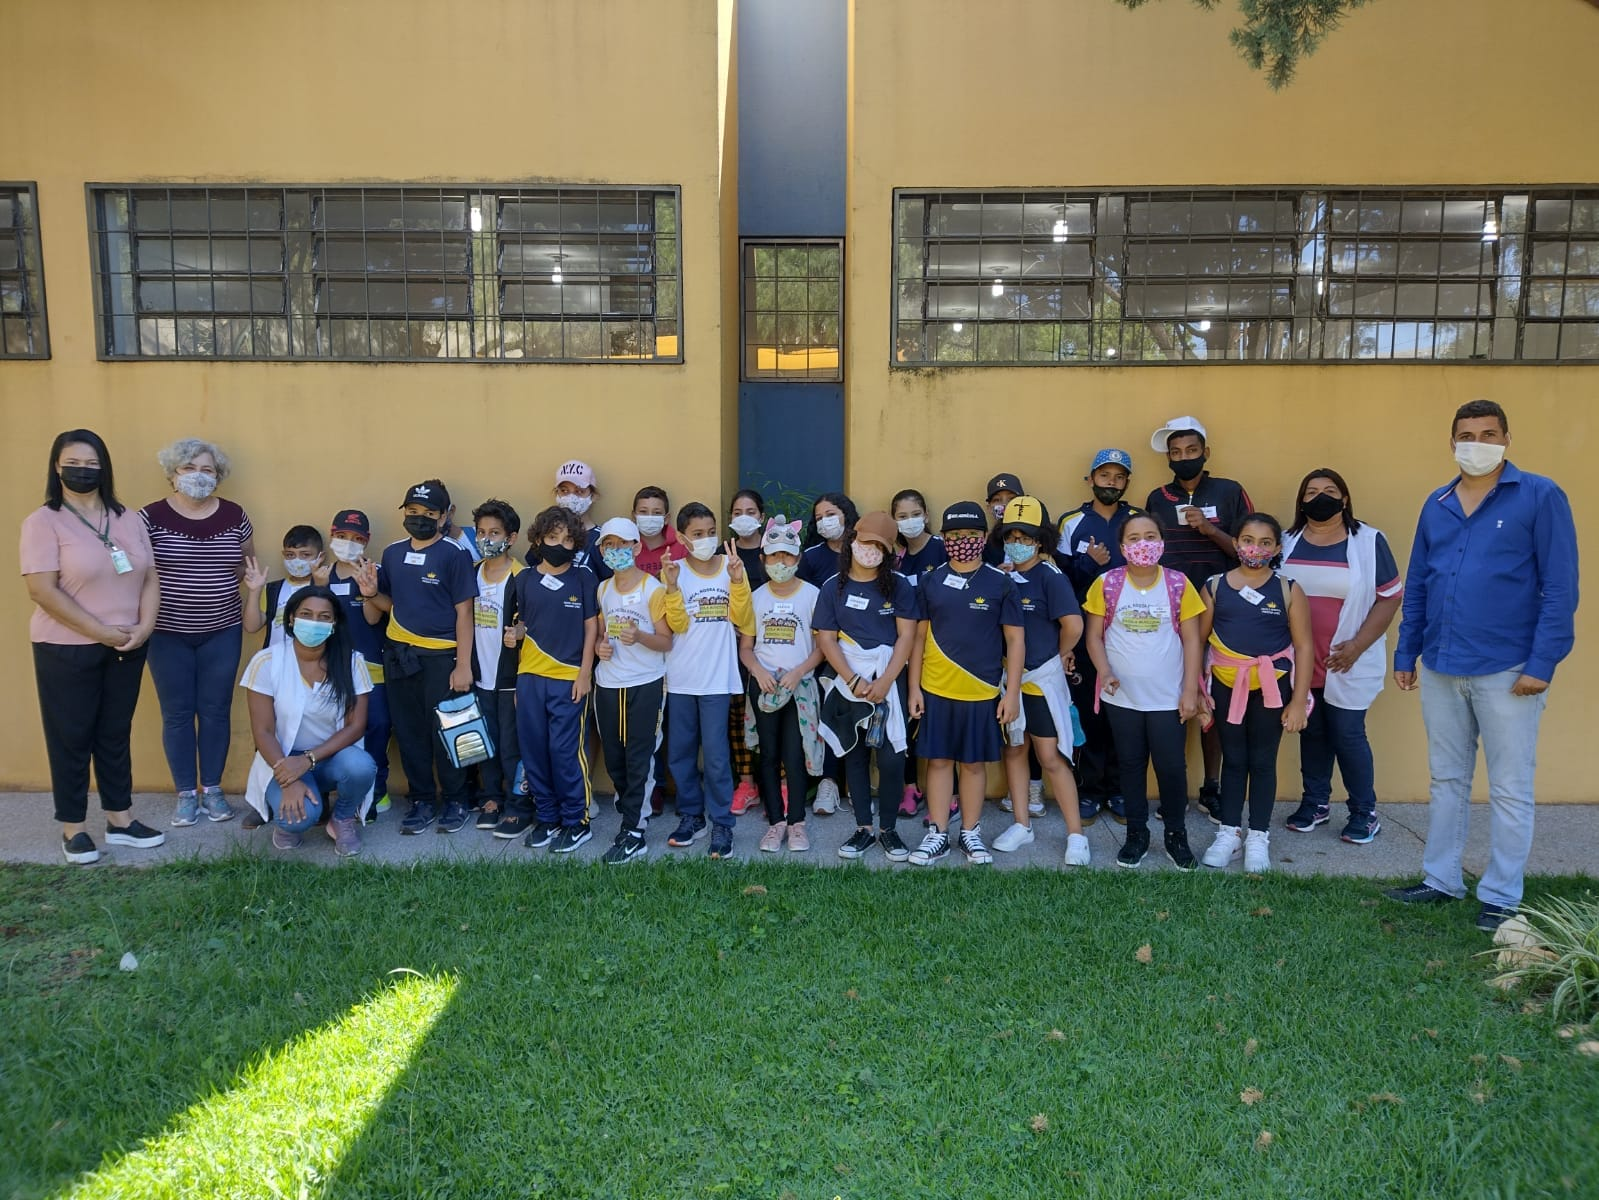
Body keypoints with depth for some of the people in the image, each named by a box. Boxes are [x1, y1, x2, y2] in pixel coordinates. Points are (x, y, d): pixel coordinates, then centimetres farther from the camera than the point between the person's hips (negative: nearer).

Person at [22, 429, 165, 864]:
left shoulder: (128, 519, 8)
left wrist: (144, 627, -9)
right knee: (71, 736, 6)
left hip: (127, 647, 4)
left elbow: (149, 579, 7)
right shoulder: (43, 522, -8)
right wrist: (102, 632, -17)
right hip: (66, 649, -4)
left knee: (116, 733, 13)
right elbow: (43, 590, -16)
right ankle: (73, 828, 18)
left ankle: (120, 819, 23)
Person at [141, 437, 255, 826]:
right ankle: (186, 793, 17)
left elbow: (248, 562, 14)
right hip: (168, 633, -2)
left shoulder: (234, 515, 1)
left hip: (222, 632, 2)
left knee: (216, 710, 7)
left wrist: (219, 585, 0)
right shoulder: (151, 516, -6)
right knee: (177, 713, 5)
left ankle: (212, 789, 20)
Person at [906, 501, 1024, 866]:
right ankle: (938, 834, 18)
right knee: (939, 760, 7)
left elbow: (1015, 640, -1)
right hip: (936, 690, 1)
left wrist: (1012, 693, -5)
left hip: (983, 692, -1)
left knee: (974, 763, 10)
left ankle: (970, 833, 23)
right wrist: (914, 687, 2)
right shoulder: (931, 583, 3)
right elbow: (919, 636, 7)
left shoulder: (1000, 584, -3)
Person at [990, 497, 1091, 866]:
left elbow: (1073, 624, -19)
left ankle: (1076, 834, 9)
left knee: (1051, 757, -1)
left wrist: (1060, 656, -5)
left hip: (1041, 679, -5)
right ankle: (1022, 824, 26)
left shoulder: (1050, 575, -12)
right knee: (1013, 750, 13)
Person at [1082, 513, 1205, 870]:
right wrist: (1103, 670, -17)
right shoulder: (1106, 584, -4)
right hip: (1121, 697, 1)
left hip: (1168, 697, -1)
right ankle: (1136, 833, 25)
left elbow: (1191, 639, -2)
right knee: (1131, 765, 12)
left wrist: (1190, 690, -6)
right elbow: (1093, 635, 0)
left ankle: (1176, 834, 23)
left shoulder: (1179, 584, -4)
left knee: (1172, 766, 5)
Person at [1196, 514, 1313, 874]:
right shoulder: (1215, 586, 0)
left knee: (1263, 761, 9)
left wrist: (1298, 701, -7)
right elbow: (1197, 640, 2)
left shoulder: (1288, 590, -3)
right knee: (1233, 759, 11)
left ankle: (1258, 837, 21)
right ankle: (1228, 833, 22)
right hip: (1227, 686, 1)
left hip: (1271, 688, -1)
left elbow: (1303, 646, -3)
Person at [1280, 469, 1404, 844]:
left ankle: (1364, 813, 15)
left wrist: (1357, 646, -13)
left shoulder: (1369, 542, -4)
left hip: (1347, 664, -3)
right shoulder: (1286, 543, 6)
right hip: (1300, 662, 3)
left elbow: (1390, 597, -5)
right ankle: (1315, 802, 25)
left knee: (1348, 735, 1)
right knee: (1311, 733, 12)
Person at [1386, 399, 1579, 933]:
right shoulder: (1436, 504, 9)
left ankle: (1501, 897, 19)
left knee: (1509, 789, 6)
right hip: (1440, 669, 5)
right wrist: (1405, 654, 9)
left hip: (1506, 670, -5)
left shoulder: (1540, 497, -5)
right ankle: (1440, 880, 27)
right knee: (1447, 781, 15)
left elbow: (1560, 586, -9)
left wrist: (1543, 664, -15)